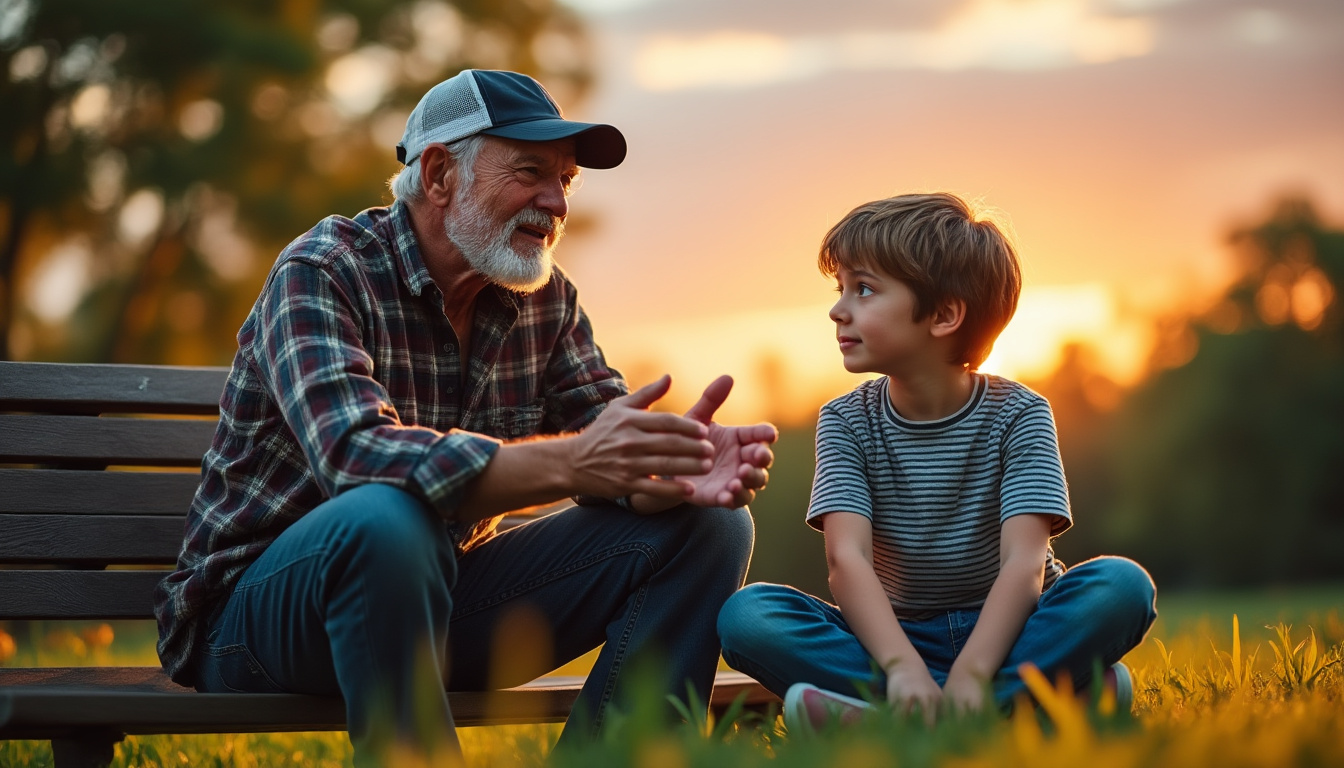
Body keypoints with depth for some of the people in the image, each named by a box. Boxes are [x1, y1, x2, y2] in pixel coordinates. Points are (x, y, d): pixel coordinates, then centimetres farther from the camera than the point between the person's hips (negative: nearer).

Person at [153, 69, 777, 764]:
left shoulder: (546, 297, 5)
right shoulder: (321, 272, -15)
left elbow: (608, 444, -1)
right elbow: (354, 453, -32)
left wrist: (673, 468, -27)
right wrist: (566, 463, -43)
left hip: (441, 600, 6)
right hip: (263, 611, -6)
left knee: (708, 528, -6)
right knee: (388, 518, -40)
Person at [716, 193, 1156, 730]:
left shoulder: (1017, 414, -5)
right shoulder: (846, 422, 0)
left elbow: (1024, 562, -19)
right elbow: (847, 557, -16)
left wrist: (970, 674, -36)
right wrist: (903, 666, -35)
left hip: (1003, 630, -1)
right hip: (895, 636, 1)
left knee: (1122, 585, -30)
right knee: (745, 615, -24)